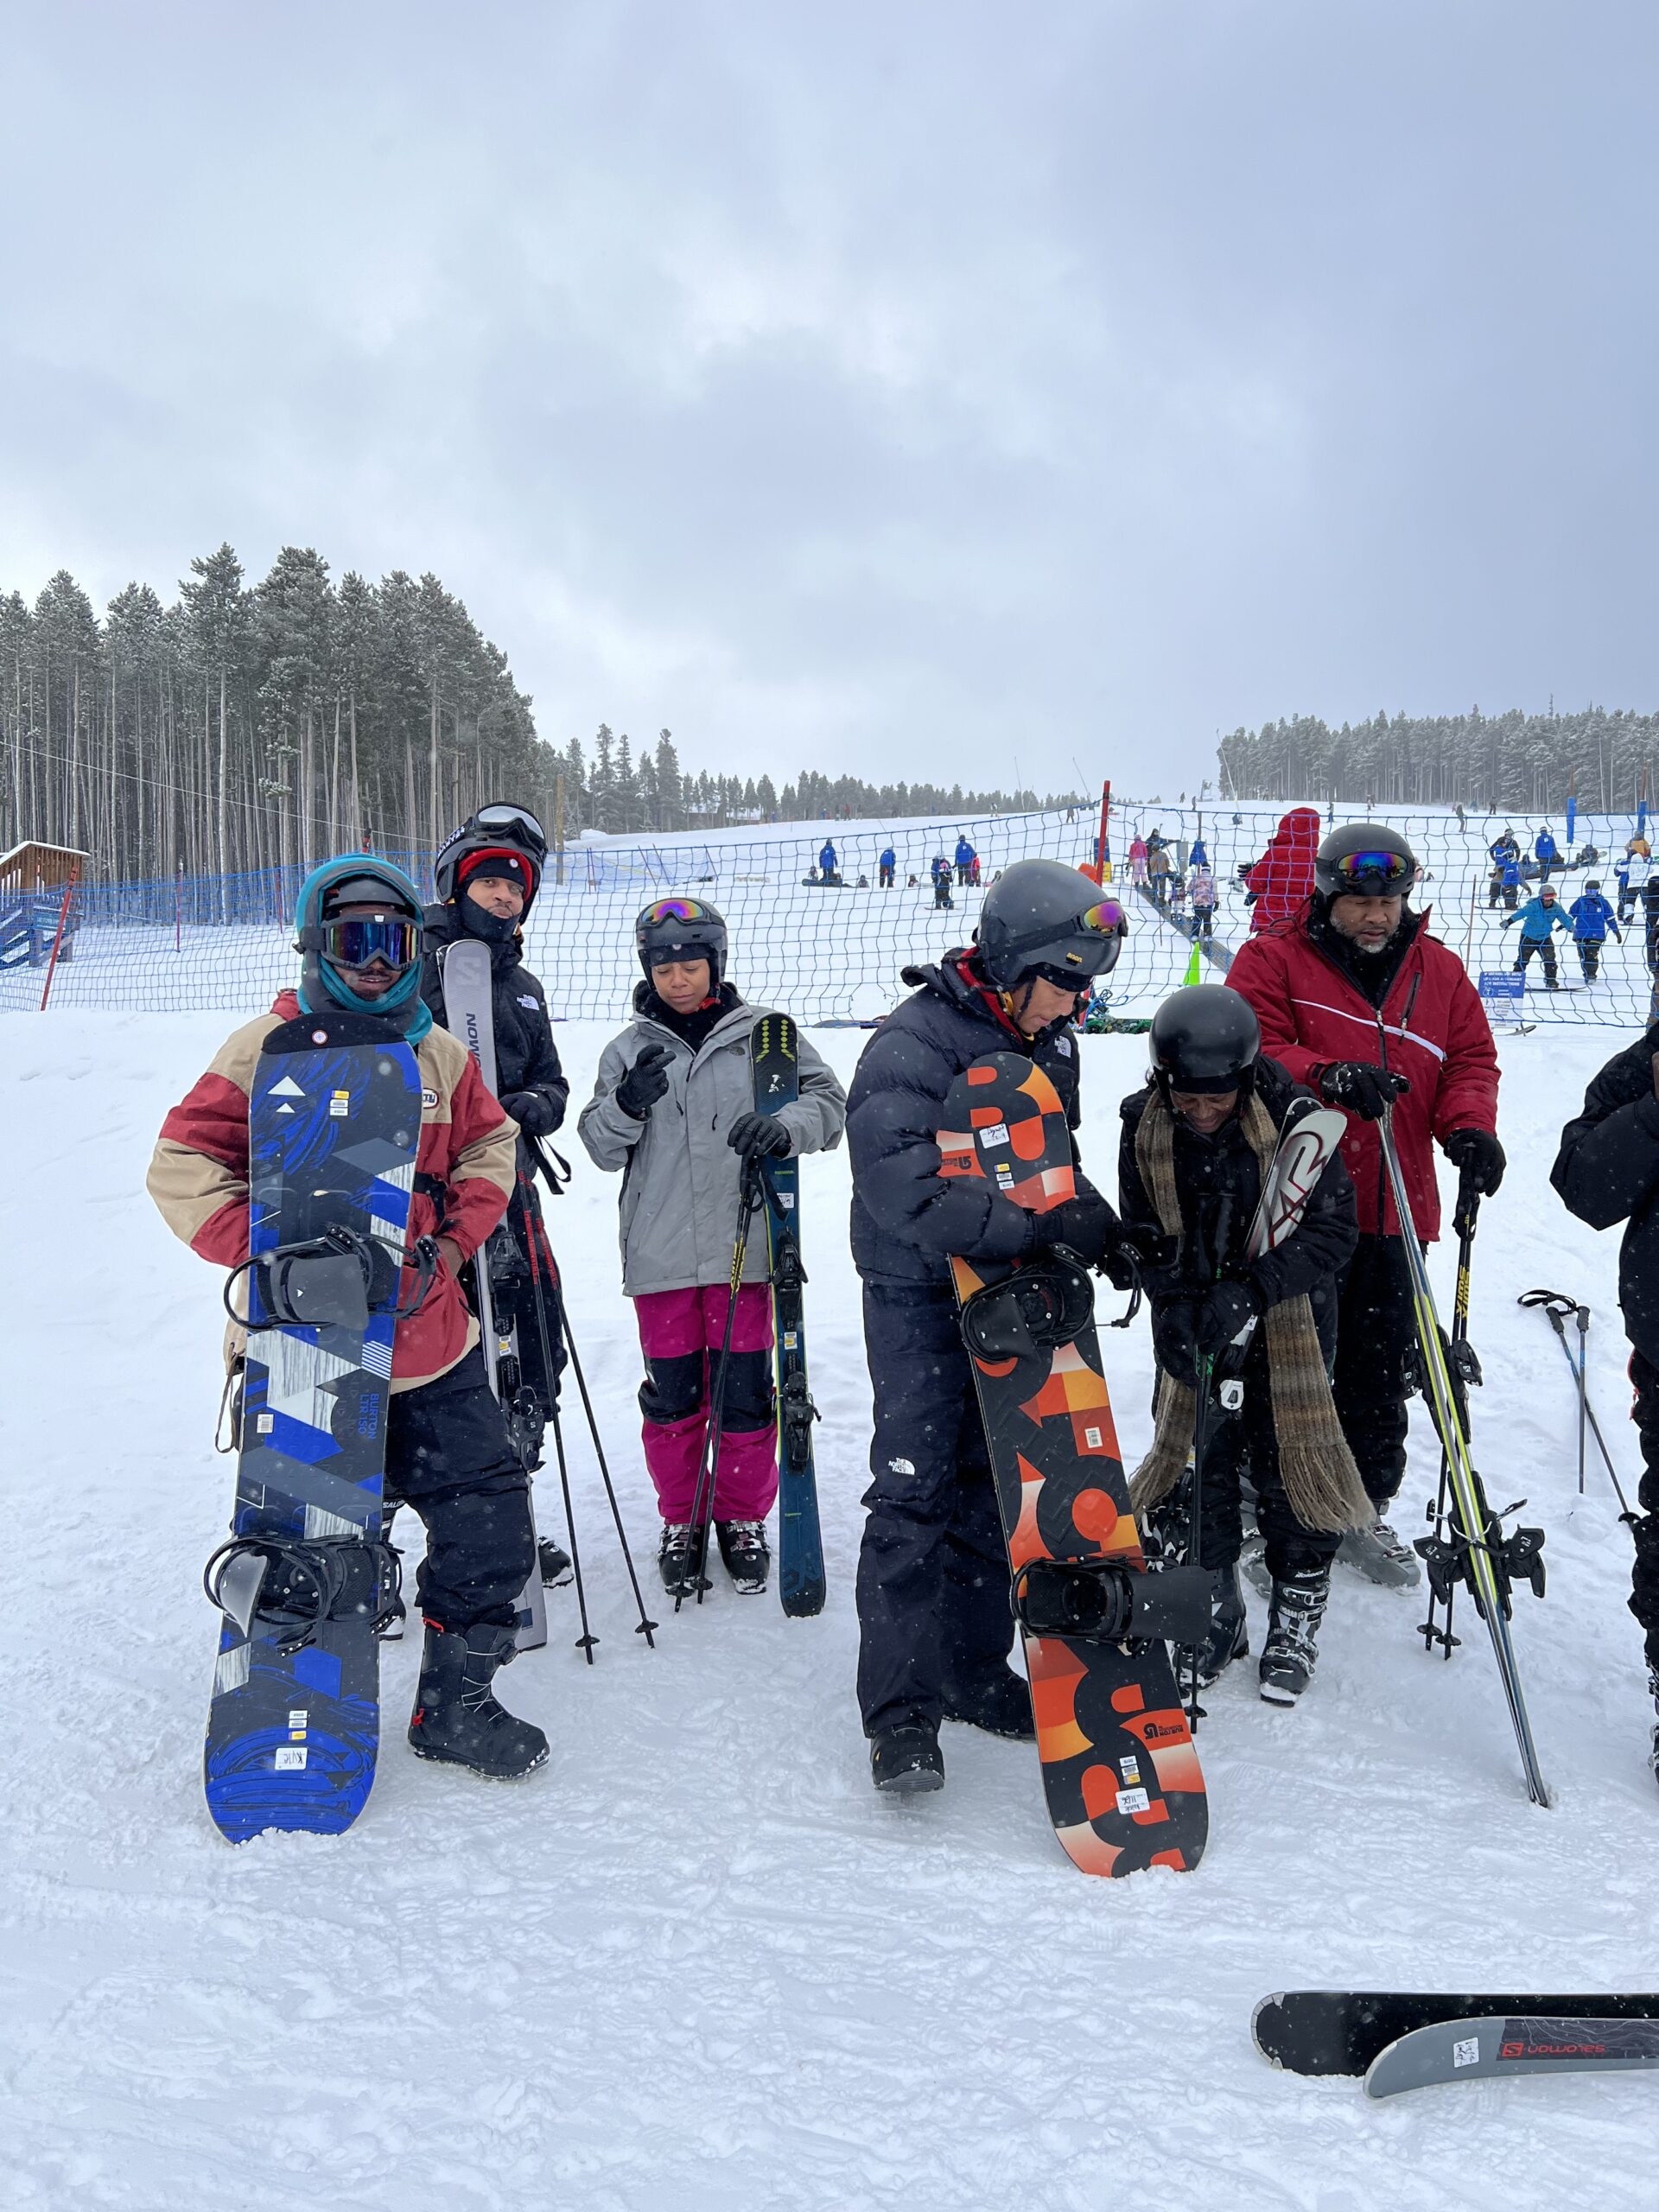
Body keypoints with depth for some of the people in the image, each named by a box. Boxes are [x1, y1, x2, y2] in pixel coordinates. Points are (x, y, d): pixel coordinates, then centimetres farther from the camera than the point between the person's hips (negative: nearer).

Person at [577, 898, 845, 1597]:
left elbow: (829, 1104, 2)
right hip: (660, 1255, 1)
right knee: (673, 1394, 8)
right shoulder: (630, 1048, 8)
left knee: (743, 1393, 5)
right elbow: (601, 1148, 6)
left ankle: (743, 1519, 25)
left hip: (743, 1246, -1)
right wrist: (628, 1104, -15)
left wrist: (784, 1127, -19)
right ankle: (681, 1521, 27)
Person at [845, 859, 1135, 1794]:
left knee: (996, 1483, 12)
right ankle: (902, 1708, 4)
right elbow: (909, 1192, -30)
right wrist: (1046, 1225, -33)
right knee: (916, 1490, -6)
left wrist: (1101, 1226, -1)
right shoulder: (913, 1047, -21)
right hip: (920, 1295, -7)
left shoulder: (1048, 1037, 5)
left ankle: (975, 1671, 26)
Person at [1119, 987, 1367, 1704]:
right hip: (1192, 1317, 3)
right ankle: (1214, 1614, 25)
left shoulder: (1291, 1118, -20)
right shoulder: (1144, 1126, -11)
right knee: (1195, 1459, 4)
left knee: (1287, 1458, 1)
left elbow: (1333, 1230, -18)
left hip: (1288, 1315, -2)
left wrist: (1250, 1291, -29)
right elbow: (1141, 1235, -2)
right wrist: (1174, 1307, -18)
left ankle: (1297, 1618, 23)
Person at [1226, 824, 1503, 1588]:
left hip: (1392, 1212, 4)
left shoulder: (1439, 970, 11)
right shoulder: (1272, 961, -2)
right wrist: (1327, 1076, -29)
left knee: (1381, 1370, 13)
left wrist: (1469, 1126, -10)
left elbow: (1470, 1057, 11)